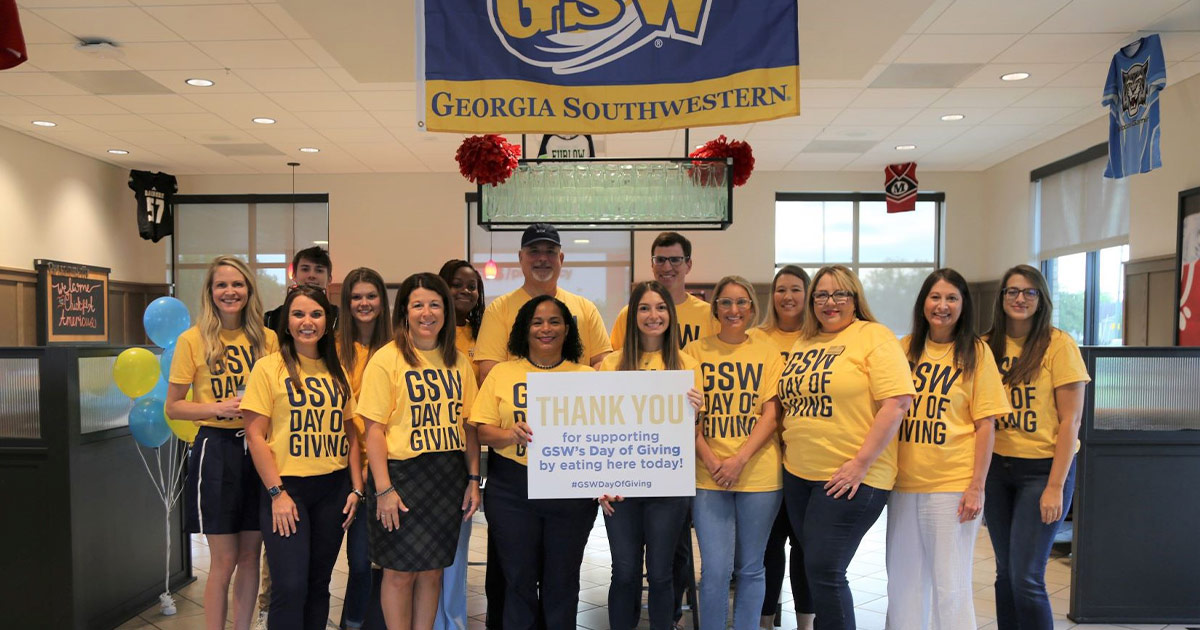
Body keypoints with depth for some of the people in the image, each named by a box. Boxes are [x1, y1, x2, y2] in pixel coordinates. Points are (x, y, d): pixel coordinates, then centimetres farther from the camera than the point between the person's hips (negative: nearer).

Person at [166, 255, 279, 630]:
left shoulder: (267, 339, 3)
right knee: (224, 560, 3)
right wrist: (217, 408, -16)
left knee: (250, 554, 12)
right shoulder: (193, 339, -4)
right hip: (217, 449, -3)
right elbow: (173, 406, -1)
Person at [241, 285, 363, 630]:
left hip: (333, 488, 4)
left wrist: (356, 488, 4)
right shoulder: (269, 367, -4)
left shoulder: (336, 371, 9)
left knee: (318, 583, 11)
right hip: (286, 486, -4)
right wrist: (277, 493, -12)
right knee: (290, 586, -8)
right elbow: (255, 435, -8)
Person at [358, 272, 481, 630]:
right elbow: (374, 429, -10)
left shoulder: (458, 362, 7)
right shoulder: (386, 359, -7)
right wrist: (384, 489, -14)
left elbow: (468, 426, 10)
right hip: (403, 473, -4)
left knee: (433, 570, 12)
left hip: (449, 476, 4)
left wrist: (473, 479, 4)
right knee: (401, 571, 5)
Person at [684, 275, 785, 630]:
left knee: (750, 568, 10)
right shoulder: (696, 352, 5)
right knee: (715, 570, -3)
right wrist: (711, 461, -12)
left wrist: (739, 459, -15)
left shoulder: (767, 353, 5)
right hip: (709, 477, 0)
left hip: (759, 475, 1)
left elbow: (771, 414, -2)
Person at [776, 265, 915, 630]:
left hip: (849, 478, -7)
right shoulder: (803, 342, 13)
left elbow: (898, 402, -16)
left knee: (824, 571, -7)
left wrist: (861, 463, -18)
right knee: (815, 568, 14)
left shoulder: (874, 336, -7)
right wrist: (790, 449, 10)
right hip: (797, 475, 7)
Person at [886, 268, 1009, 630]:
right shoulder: (904, 349, 6)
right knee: (904, 579, 13)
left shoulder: (976, 353, -3)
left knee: (950, 582, 6)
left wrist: (977, 487, -10)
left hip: (953, 485, -3)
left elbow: (985, 425, -4)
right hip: (904, 482, 4)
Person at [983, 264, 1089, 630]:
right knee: (1006, 571, 11)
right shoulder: (988, 346, 4)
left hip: (1042, 469, -4)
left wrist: (1055, 486, -13)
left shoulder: (1058, 345, -8)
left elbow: (1070, 421, -9)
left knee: (1026, 577, -7)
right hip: (997, 467, 4)